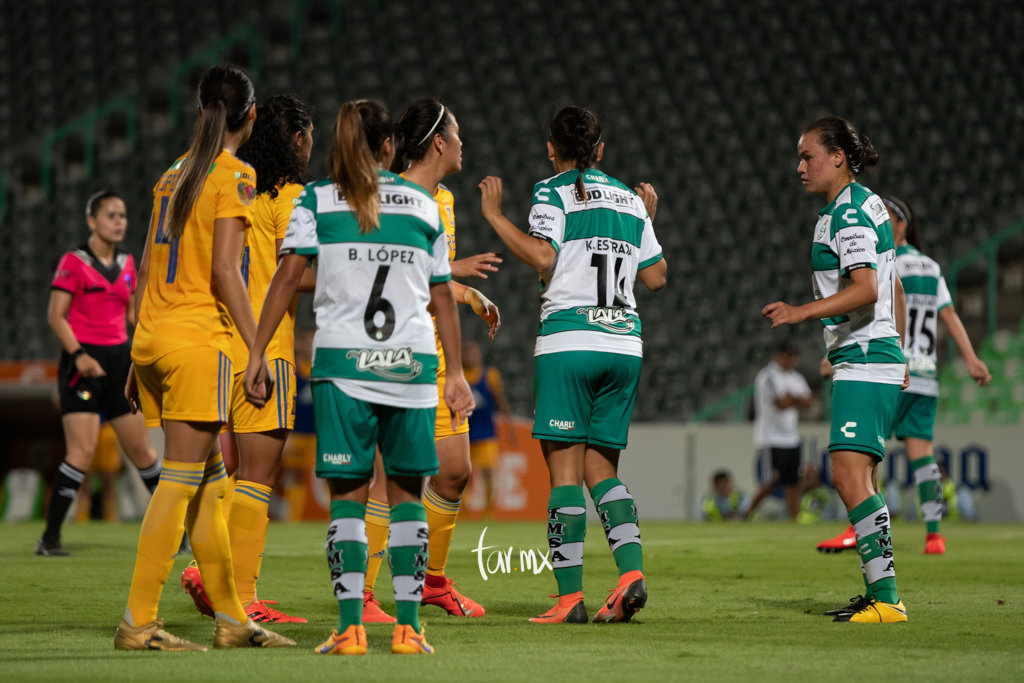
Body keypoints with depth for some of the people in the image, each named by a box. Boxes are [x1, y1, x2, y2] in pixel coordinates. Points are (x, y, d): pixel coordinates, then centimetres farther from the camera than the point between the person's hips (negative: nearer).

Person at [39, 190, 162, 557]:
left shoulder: (126, 263, 13)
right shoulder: (74, 262, -6)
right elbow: (56, 315, -10)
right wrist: (78, 355, -21)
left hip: (119, 358, 6)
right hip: (83, 362, -6)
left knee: (141, 449, 9)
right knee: (82, 451, -15)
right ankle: (50, 538, -9)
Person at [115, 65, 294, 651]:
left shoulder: (176, 173, 16)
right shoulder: (234, 174, -6)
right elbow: (224, 271, -14)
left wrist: (139, 358, 20)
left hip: (153, 336, 8)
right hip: (199, 339, -8)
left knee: (210, 479, 13)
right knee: (180, 481, -7)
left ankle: (231, 618, 17)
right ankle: (138, 623, -8)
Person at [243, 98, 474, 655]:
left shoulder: (315, 201, 5)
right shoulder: (424, 205, 11)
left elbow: (288, 275, -4)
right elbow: (442, 295, 12)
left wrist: (257, 352, -2)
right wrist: (456, 372, 17)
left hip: (342, 359, -1)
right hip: (411, 361, 1)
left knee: (348, 494, 1)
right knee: (406, 492, 8)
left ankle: (351, 628, -7)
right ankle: (407, 626, 4)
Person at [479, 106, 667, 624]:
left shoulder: (553, 192, -1)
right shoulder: (630, 200, 15)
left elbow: (543, 257, -16)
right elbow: (656, 276, 17)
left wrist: (494, 215, -6)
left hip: (568, 342, -5)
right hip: (624, 343, 5)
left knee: (565, 469, -3)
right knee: (601, 469, 12)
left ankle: (569, 596, -7)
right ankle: (631, 570, -7)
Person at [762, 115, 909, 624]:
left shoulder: (847, 214, -13)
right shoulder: (867, 205, 18)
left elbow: (866, 290, -26)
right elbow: (892, 289, 24)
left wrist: (802, 312, -28)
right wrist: (897, 356, 29)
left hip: (863, 364, -11)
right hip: (881, 359, 11)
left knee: (849, 476, -17)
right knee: (857, 480, 13)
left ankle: (887, 598, -22)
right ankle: (878, 594, 17)